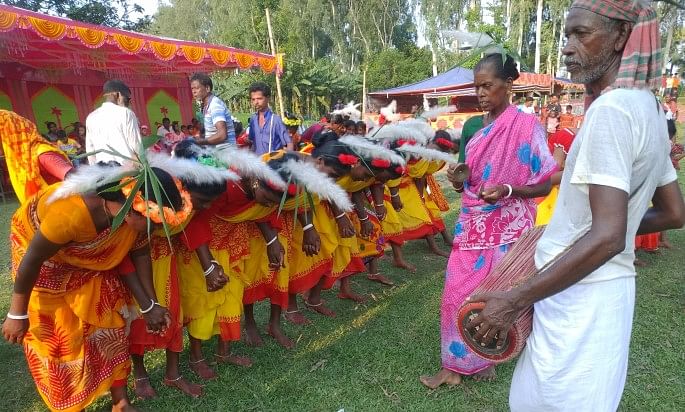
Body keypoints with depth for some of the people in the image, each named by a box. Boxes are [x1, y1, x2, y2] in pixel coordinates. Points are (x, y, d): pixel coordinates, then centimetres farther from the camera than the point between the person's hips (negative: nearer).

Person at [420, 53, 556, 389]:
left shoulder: (527, 126, -11)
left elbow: (544, 185, -9)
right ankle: (456, 364, 23)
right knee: (458, 292, 8)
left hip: (506, 228, -6)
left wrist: (507, 190, -26)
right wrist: (459, 179, -3)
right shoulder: (477, 127, 9)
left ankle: (483, 359, 27)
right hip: (473, 224, 7)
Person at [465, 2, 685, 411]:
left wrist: (515, 299, -22)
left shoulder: (611, 108, -19)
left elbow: (608, 236, -26)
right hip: (602, 288, 9)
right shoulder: (649, 108, 10)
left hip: (580, 296, -9)